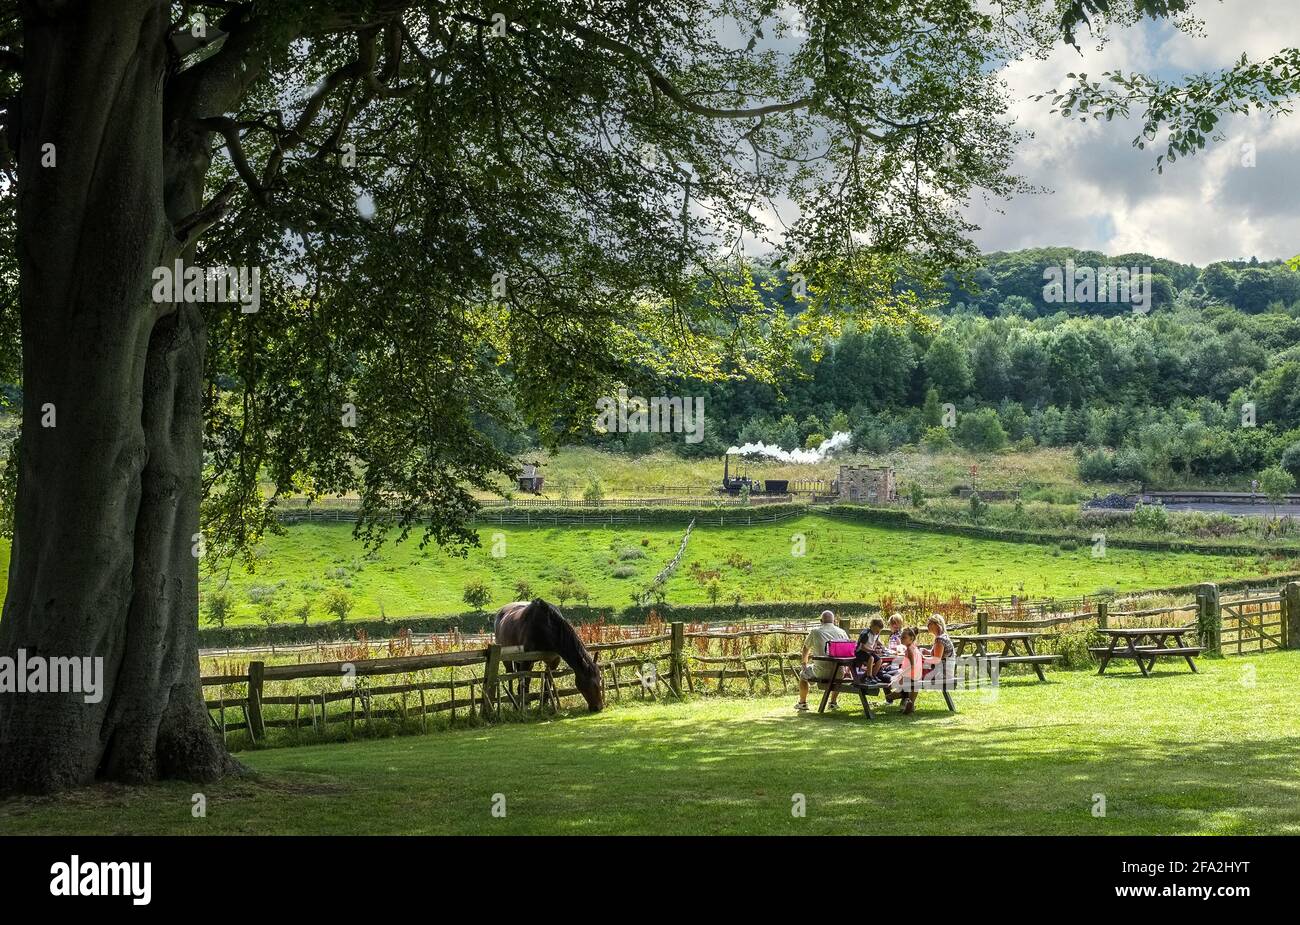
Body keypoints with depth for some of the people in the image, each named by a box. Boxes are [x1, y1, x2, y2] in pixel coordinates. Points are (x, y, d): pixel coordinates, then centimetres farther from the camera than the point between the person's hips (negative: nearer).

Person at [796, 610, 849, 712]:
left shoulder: (815, 631, 2)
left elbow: (806, 649, 17)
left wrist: (805, 663, 36)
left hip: (821, 673, -2)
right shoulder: (841, 632, 5)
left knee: (803, 673, 28)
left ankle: (802, 703, 37)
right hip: (838, 673, 2)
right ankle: (834, 702, 40)